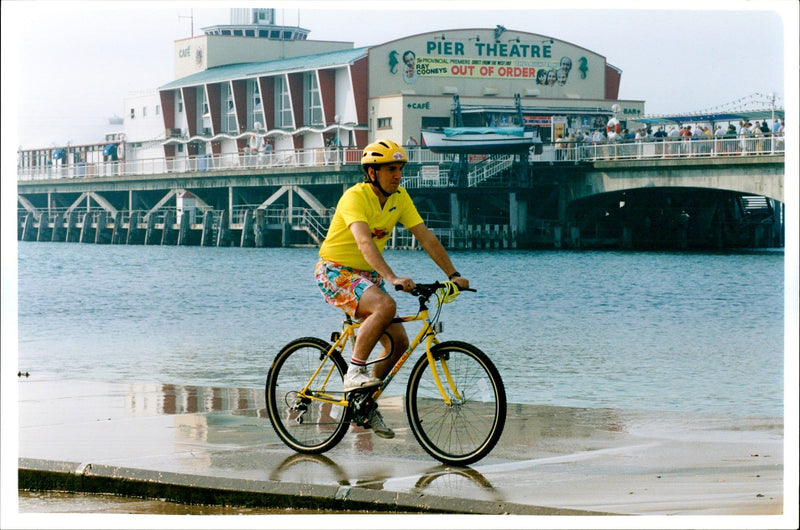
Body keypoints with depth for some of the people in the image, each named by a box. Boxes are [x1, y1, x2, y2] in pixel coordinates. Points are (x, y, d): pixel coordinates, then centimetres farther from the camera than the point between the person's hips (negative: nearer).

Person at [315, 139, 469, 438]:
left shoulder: (399, 197, -1)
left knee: (399, 342, -1)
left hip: (367, 276, 8)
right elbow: (364, 242, -37)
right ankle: (354, 372, -22)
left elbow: (426, 238, -3)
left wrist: (453, 275, -13)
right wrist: (392, 278, -50)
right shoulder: (355, 197, -23)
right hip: (335, 272, -8)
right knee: (385, 306, -34)